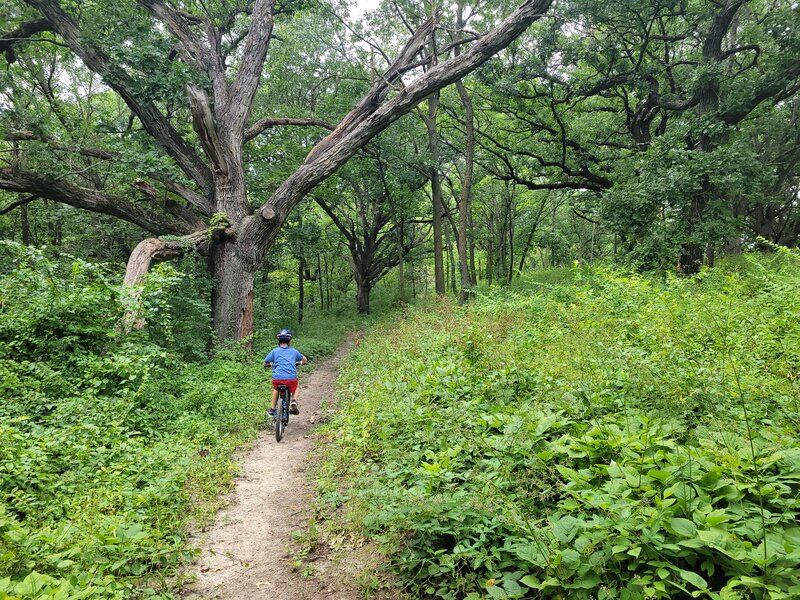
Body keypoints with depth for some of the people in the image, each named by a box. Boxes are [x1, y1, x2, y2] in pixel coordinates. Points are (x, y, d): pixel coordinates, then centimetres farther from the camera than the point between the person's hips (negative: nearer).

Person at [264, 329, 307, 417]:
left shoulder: (274, 351, 10)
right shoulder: (293, 351, 15)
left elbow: (265, 363, 14)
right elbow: (305, 360, 29)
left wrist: (270, 364, 37)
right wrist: (301, 362, 53)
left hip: (277, 378, 0)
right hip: (291, 378, 0)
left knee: (275, 389, 34)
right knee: (296, 388, 32)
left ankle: (272, 409, 30)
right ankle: (294, 401, 5)